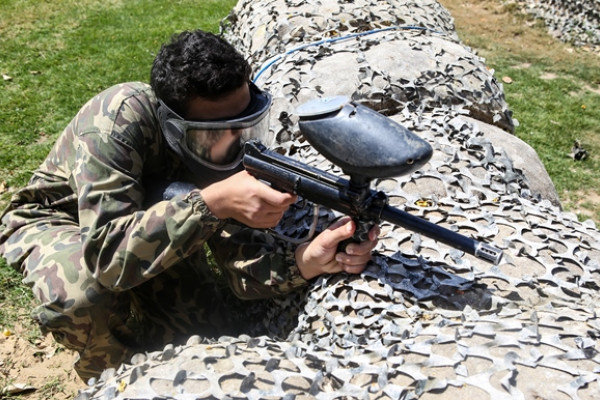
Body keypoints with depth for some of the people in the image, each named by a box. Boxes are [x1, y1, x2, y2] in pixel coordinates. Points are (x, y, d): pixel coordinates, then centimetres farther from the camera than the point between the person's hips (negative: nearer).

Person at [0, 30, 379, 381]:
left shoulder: (226, 144, -23)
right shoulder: (119, 119, -37)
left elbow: (242, 260, -27)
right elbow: (106, 253, -45)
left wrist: (306, 259, -47)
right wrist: (212, 202, -52)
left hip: (150, 227, 4)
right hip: (57, 222, -3)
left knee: (208, 338, -8)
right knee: (82, 291, -37)